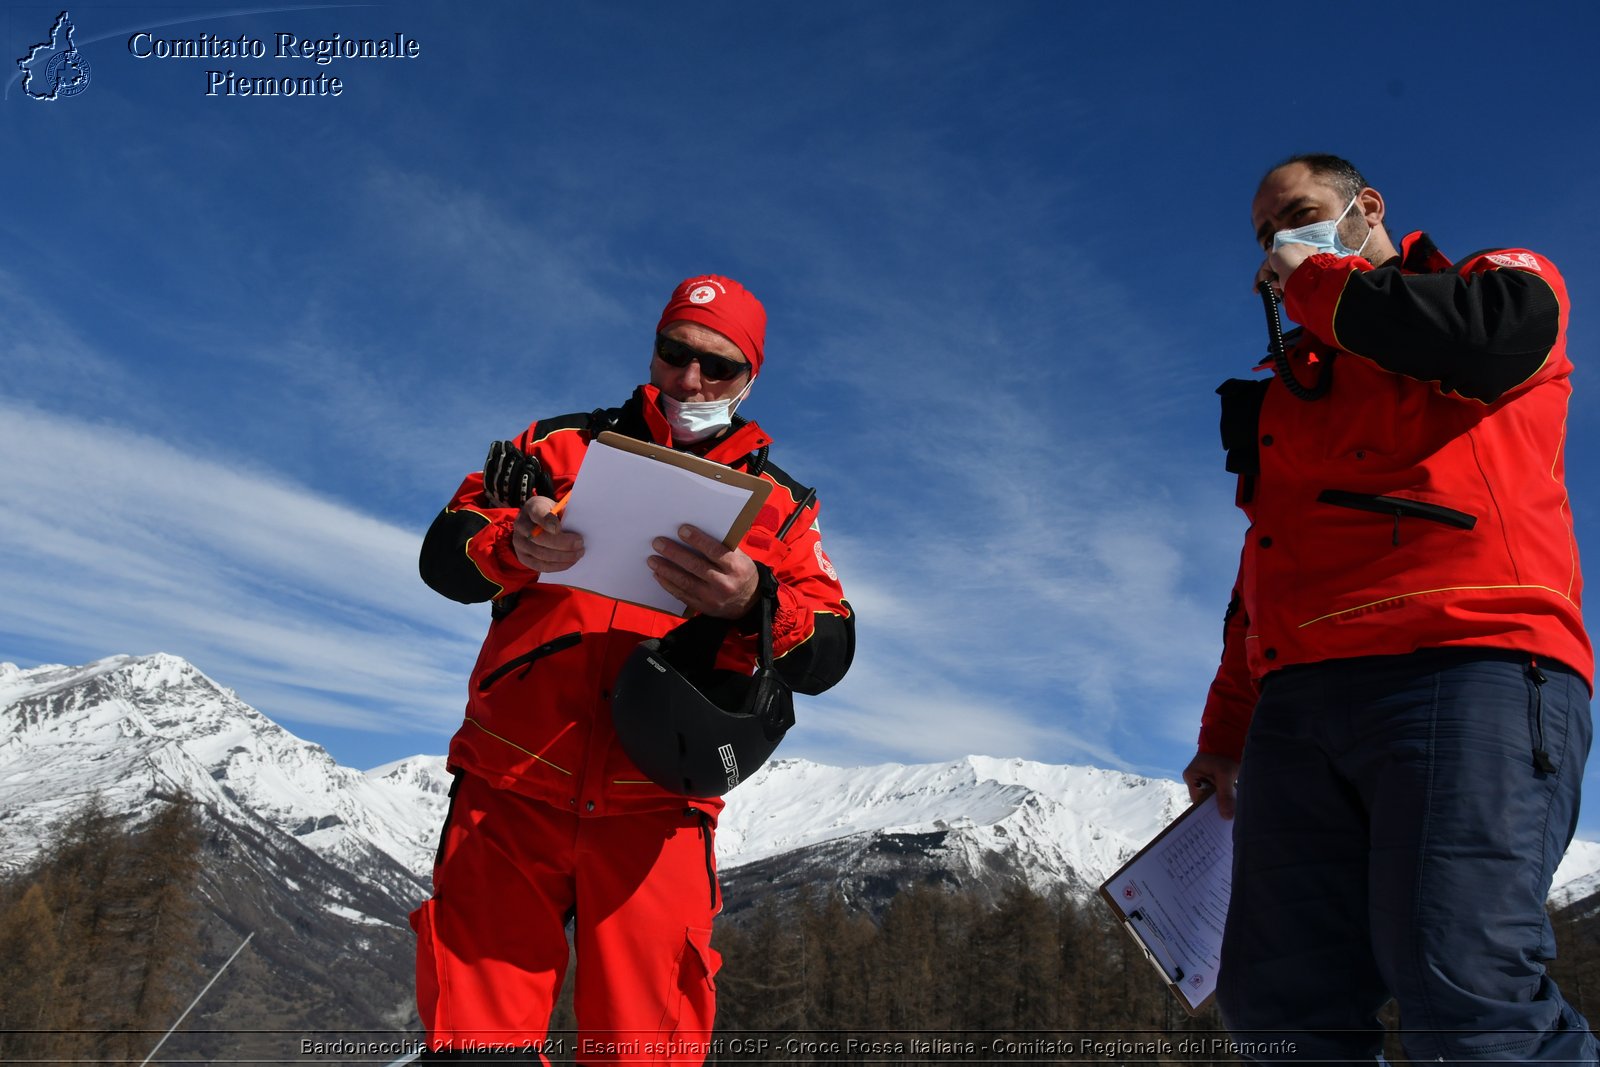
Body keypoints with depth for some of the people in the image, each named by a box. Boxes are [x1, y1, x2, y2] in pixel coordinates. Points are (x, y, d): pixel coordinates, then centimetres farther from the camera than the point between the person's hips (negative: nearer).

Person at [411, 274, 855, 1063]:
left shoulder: (777, 505, 12)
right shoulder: (564, 445, 14)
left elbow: (828, 656, 0)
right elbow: (443, 553, 7)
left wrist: (753, 606, -22)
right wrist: (514, 546, -16)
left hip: (653, 813, 0)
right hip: (512, 795, 1)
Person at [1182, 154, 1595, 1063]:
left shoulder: (1502, 275, 18)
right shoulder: (1294, 387, 33)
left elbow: (1503, 328, -10)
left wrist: (1318, 283, 6)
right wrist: (1226, 732, 22)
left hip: (1467, 665, -5)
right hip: (1299, 700, 6)